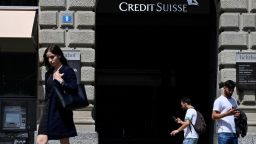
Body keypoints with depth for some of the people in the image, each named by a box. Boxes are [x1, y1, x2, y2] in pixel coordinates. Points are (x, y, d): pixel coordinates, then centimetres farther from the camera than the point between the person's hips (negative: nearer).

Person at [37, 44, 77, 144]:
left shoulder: (68, 71, -4)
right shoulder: (49, 73, 14)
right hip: (49, 111, 5)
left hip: (62, 111, -5)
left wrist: (60, 80, -19)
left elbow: (74, 89, -14)